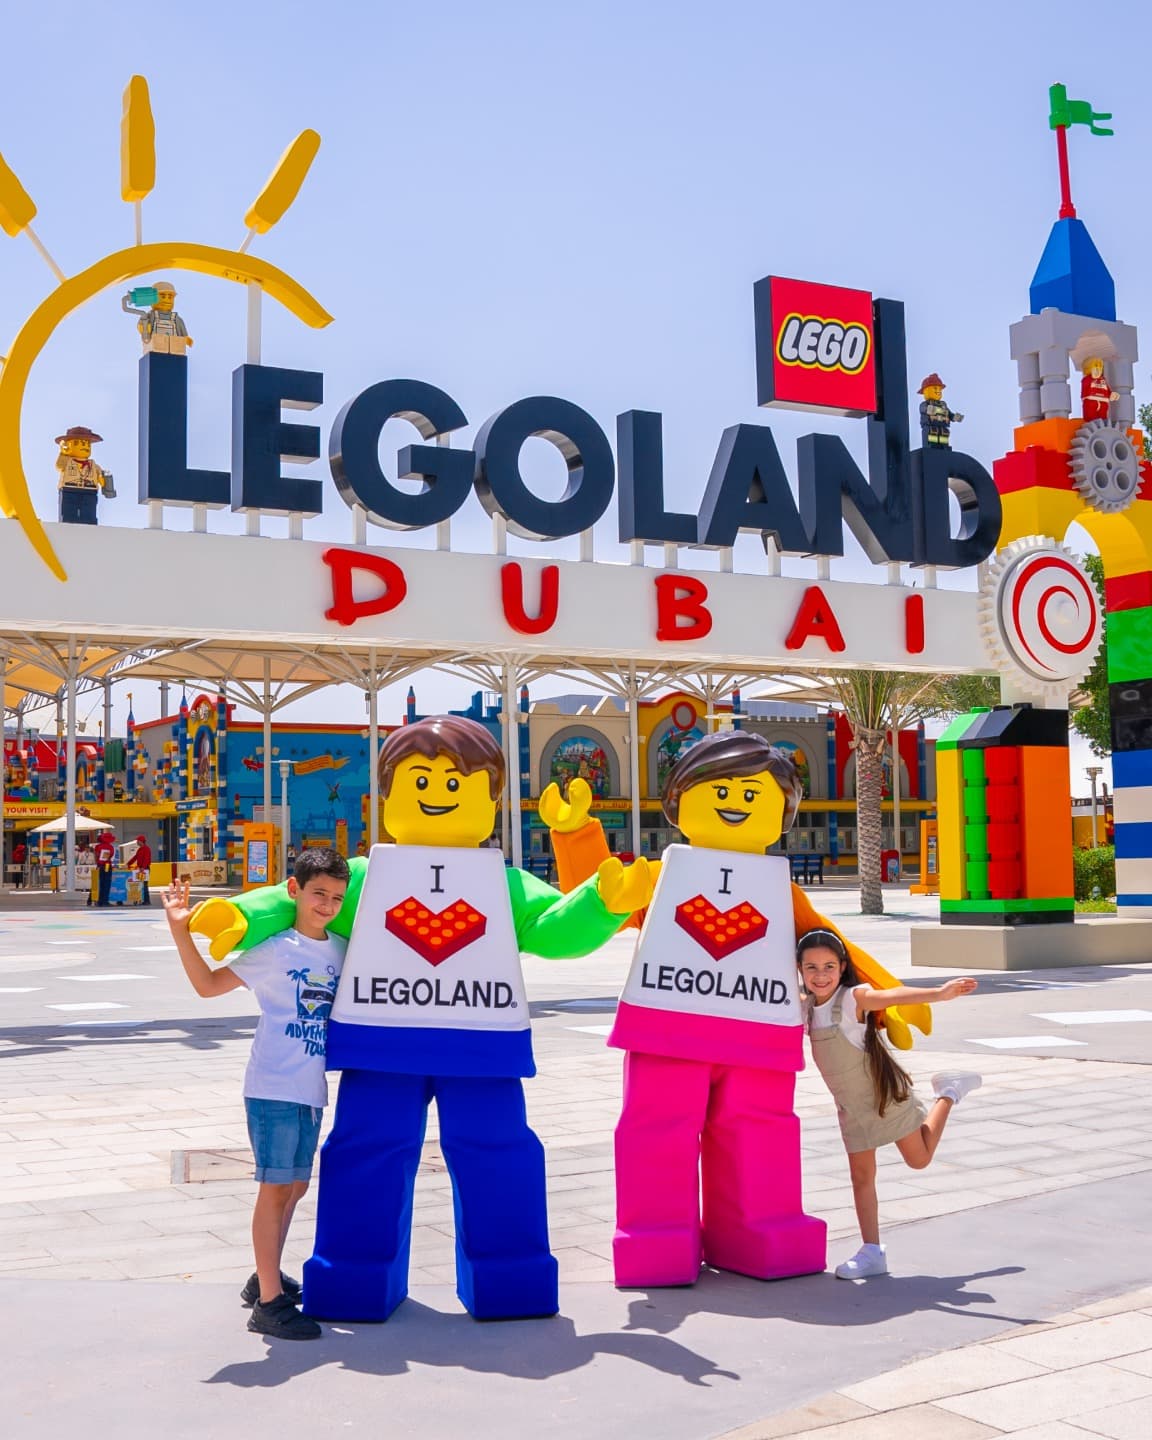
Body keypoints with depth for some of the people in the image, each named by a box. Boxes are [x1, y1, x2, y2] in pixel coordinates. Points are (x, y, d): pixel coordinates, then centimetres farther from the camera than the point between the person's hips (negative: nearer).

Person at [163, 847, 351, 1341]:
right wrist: (181, 931, -16)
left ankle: (267, 1277, 32)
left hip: (312, 1090, 6)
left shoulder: (342, 950, 7)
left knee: (295, 1185, 16)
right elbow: (209, 984, -6)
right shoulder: (274, 949, -8)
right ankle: (268, 1301, 2)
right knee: (276, 1186, -4)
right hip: (274, 1087, -6)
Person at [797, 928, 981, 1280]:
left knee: (919, 1158, 11)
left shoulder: (853, 998, -24)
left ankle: (948, 1093, 31)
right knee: (861, 1177, 8)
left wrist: (938, 993, -59)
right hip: (852, 1108, 6)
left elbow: (893, 995, -44)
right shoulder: (807, 1007, -4)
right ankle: (872, 1252, 17)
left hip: (885, 1095, -6)